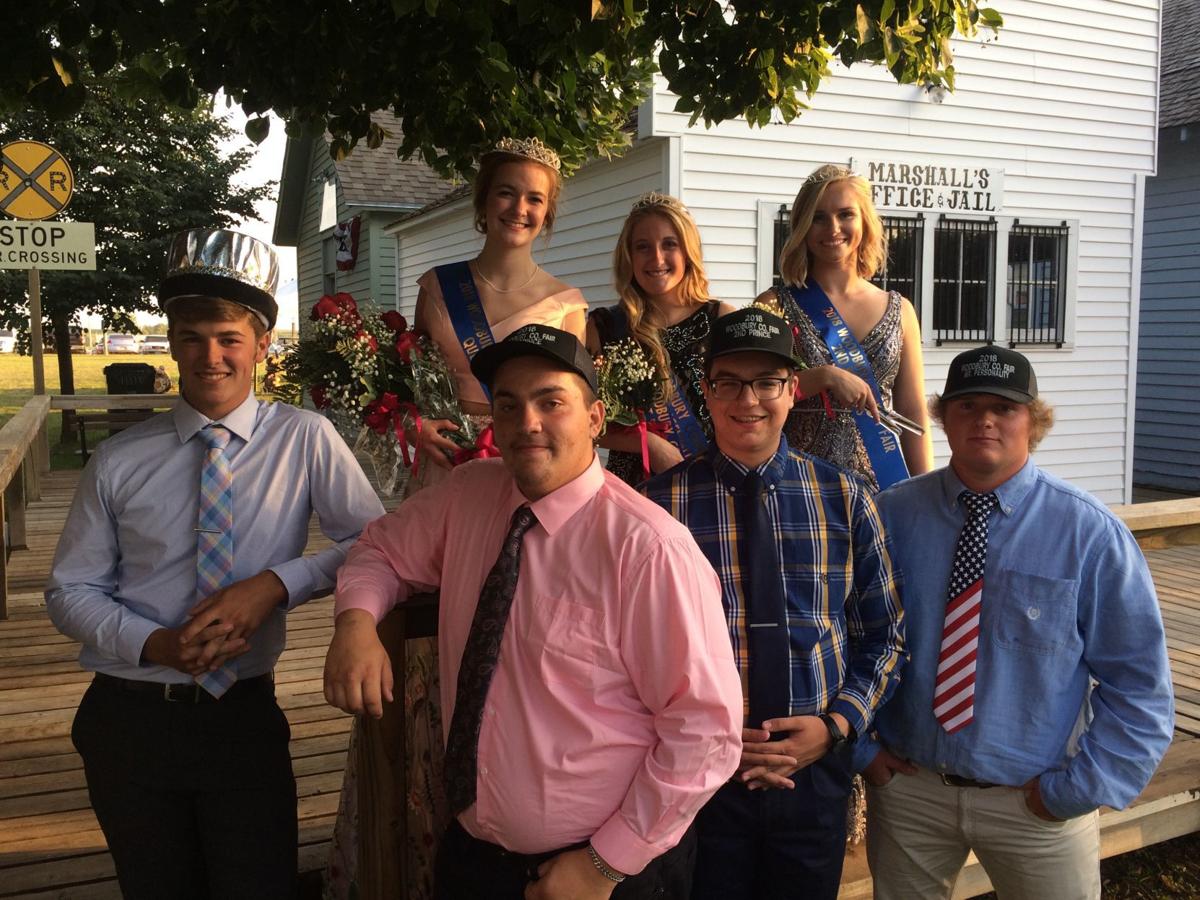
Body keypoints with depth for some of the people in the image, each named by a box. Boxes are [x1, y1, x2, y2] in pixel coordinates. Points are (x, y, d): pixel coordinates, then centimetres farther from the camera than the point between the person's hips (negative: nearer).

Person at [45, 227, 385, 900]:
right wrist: (154, 644, -15)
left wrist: (277, 583, -21)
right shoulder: (120, 461, -1)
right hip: (130, 718, 2)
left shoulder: (305, 440, -5)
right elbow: (69, 591, 3)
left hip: (245, 717, -1)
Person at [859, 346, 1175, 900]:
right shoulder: (890, 516, -4)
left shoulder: (1090, 532, -9)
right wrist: (859, 747, -1)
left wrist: (1078, 787, -8)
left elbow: (1138, 682, -5)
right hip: (907, 785, 2)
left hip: (1035, 801, -1)